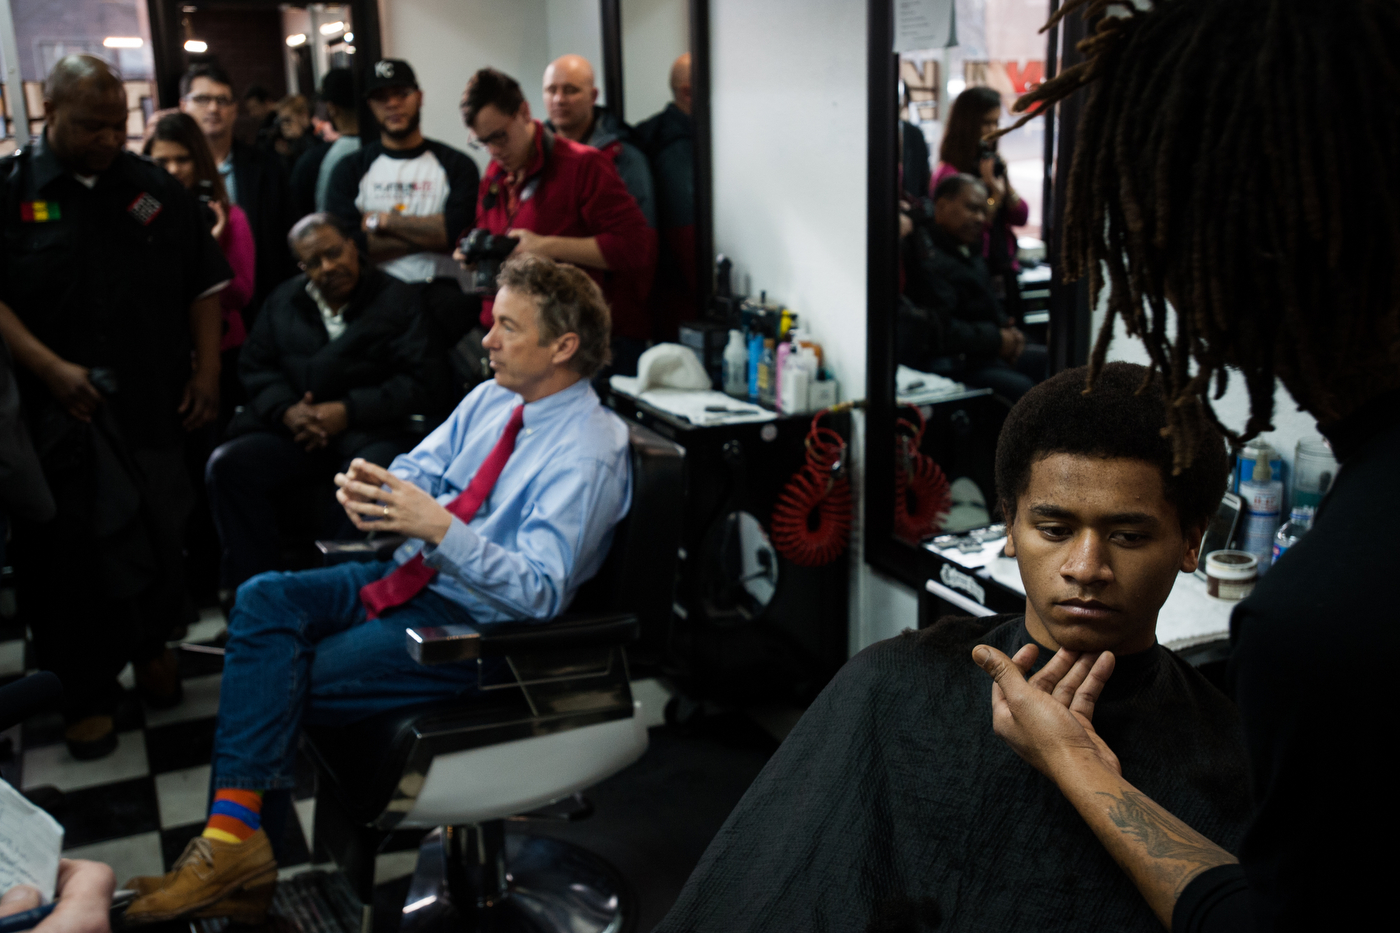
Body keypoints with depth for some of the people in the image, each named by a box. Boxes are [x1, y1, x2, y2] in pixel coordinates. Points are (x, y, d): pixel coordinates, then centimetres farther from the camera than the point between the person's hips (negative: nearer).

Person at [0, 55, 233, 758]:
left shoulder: (156, 187, 6)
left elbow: (204, 283, 9)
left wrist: (207, 371, 2)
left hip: (153, 405, 2)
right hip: (58, 409, -2)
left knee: (158, 533, 10)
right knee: (65, 548, 4)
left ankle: (151, 643, 35)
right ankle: (86, 691, 19)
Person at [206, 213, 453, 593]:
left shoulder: (398, 301, 5)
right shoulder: (284, 300, 21)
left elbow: (423, 382, -5)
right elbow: (256, 366, 15)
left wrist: (348, 411, -13)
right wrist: (286, 410, -7)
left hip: (371, 431, -4)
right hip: (295, 431, 5)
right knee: (227, 465, -19)